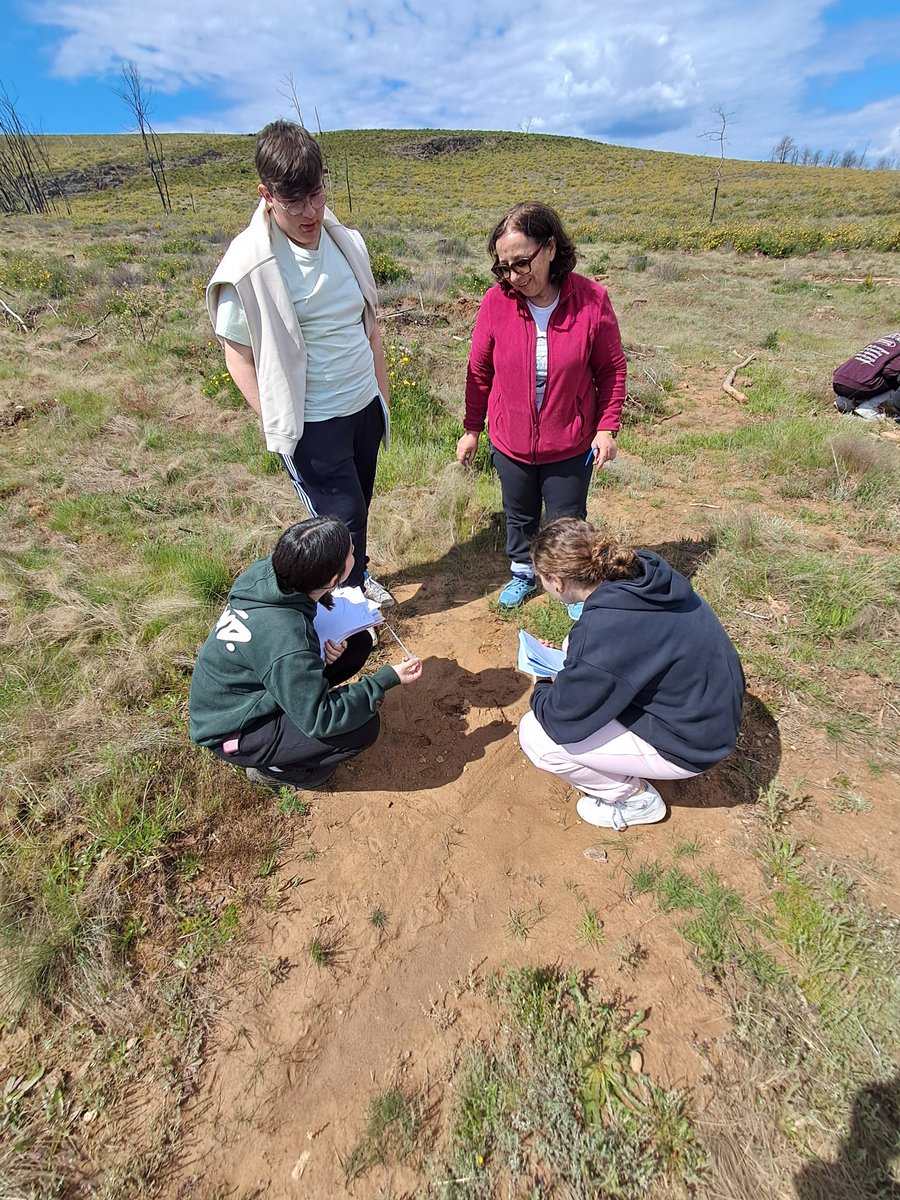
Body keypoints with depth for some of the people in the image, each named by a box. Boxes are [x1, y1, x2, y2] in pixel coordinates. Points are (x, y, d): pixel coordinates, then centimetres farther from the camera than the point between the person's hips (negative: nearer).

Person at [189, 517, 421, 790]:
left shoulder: (269, 570, -17)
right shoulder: (285, 641, -38)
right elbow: (320, 721, -28)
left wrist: (329, 640, -15)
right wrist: (388, 679, -25)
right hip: (232, 734, -7)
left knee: (358, 642, -1)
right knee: (363, 726, -21)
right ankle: (274, 768, 1)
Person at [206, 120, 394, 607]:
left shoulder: (347, 241, 2)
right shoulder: (251, 265, -15)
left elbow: (369, 325, 11)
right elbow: (238, 356, -9)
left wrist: (382, 396, 12)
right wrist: (278, 427, -11)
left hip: (364, 407, 6)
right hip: (311, 422, -6)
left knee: (358, 506, 20)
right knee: (342, 516, 2)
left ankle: (356, 575, 47)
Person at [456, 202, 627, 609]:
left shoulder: (591, 300, -13)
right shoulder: (496, 301, -10)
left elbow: (611, 369, -3)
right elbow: (479, 371, 0)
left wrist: (607, 427, -9)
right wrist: (471, 429, 4)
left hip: (570, 445, -1)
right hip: (510, 442, 2)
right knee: (519, 515, 20)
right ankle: (522, 573, 46)